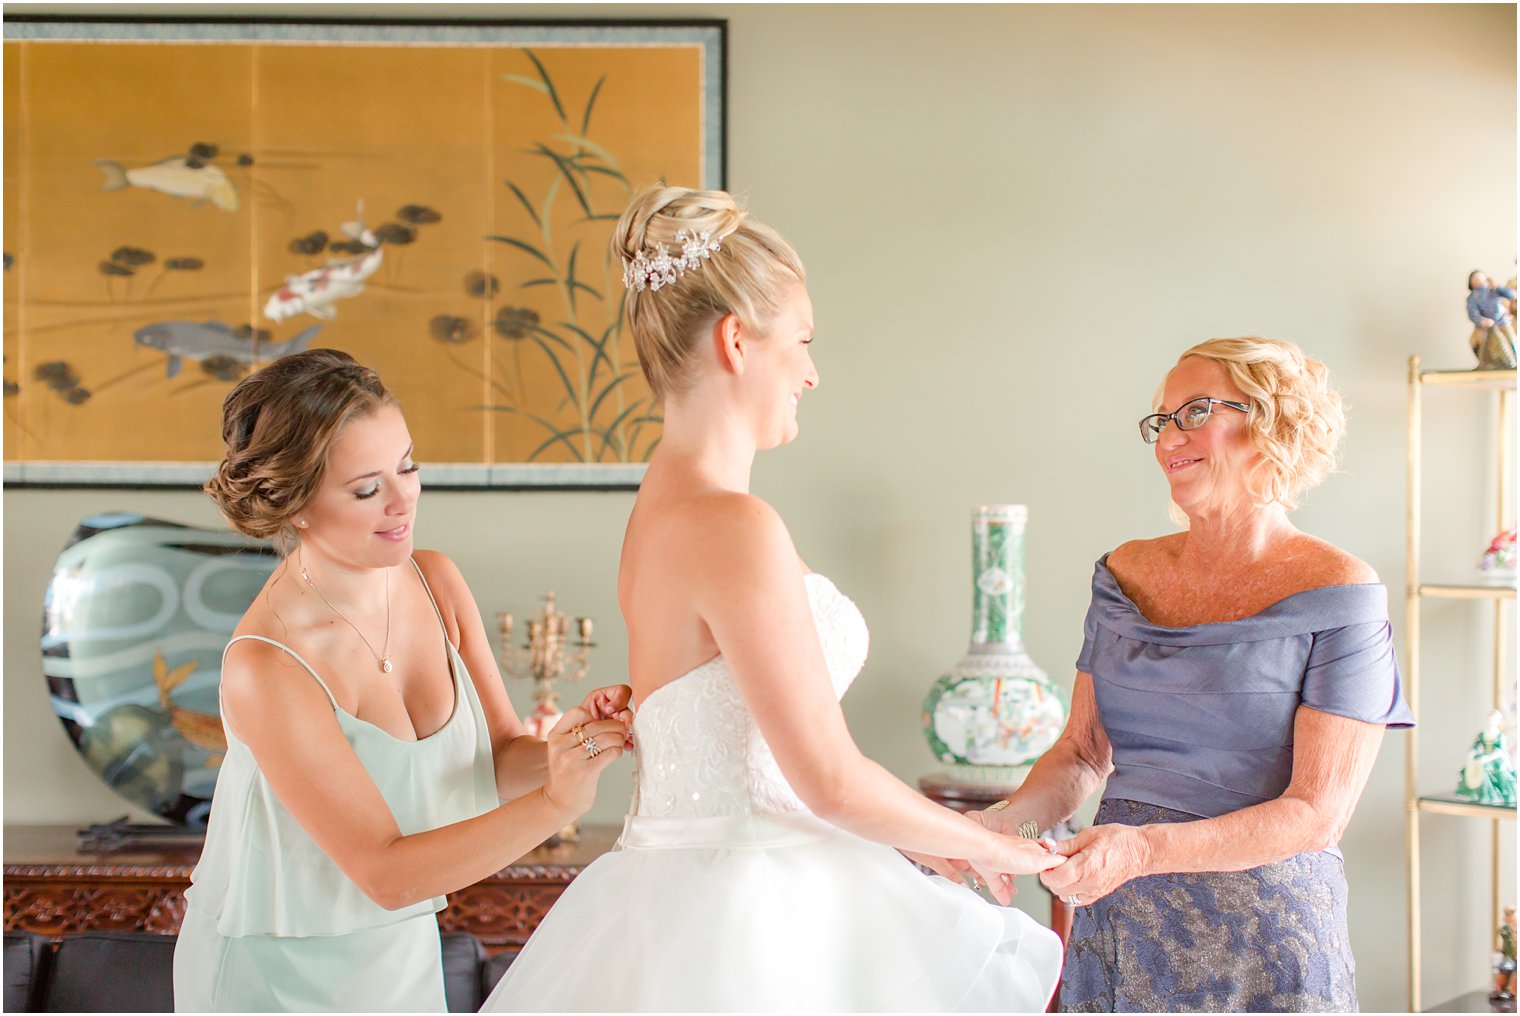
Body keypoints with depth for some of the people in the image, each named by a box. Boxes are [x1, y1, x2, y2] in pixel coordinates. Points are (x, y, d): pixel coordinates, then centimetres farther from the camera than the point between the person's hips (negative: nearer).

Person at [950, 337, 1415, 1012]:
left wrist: (1145, 848, -26)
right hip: (1116, 927, 5)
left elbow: (1318, 814, -14)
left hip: (1260, 935, -5)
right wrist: (1001, 824, -11)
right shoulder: (1128, 574, 6)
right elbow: (1083, 752, 9)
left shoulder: (1337, 592, -10)